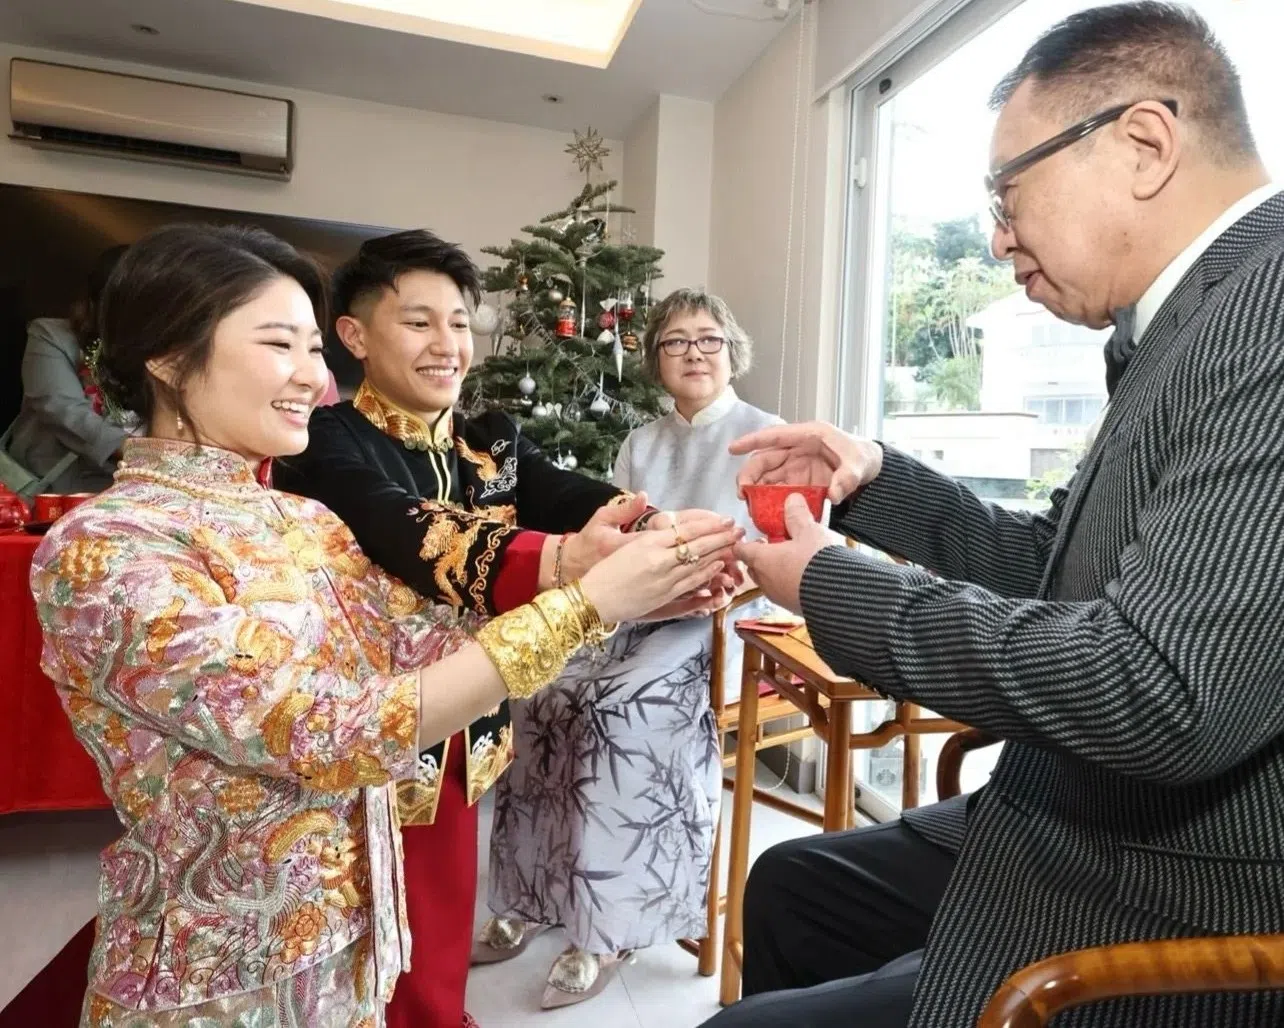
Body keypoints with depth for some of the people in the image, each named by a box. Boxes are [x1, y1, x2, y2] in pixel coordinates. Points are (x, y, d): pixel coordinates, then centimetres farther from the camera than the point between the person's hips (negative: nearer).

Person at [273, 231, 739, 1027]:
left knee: (444, 927, 23)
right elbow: (413, 541, -36)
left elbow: (576, 498, -17)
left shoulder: (494, 442, 2)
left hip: (467, 727, 5)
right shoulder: (327, 446, -16)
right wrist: (565, 561, -53)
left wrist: (662, 538, -39)